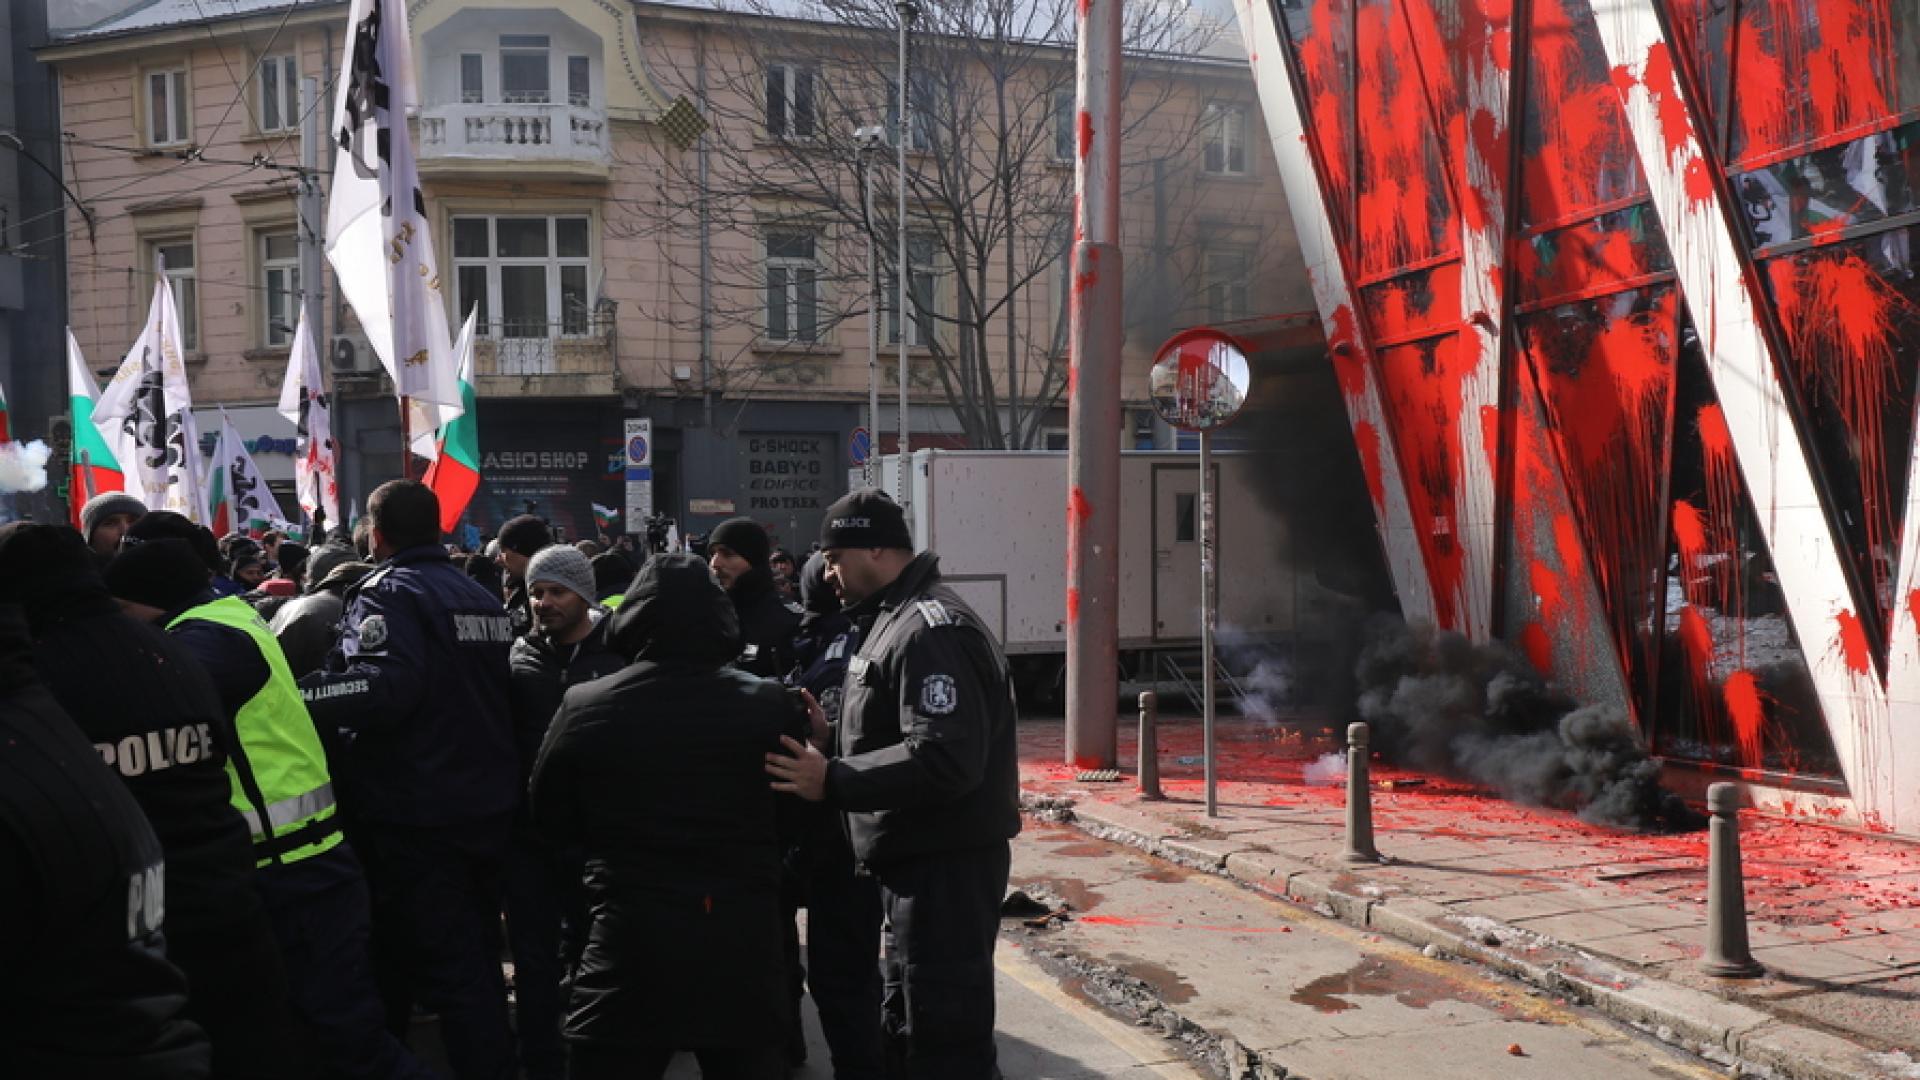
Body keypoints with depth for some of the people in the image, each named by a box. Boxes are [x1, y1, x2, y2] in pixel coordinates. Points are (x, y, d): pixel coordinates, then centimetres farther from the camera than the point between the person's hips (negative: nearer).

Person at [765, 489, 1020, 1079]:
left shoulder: (932, 630, -20)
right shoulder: (898, 618, 14)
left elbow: (945, 759, -30)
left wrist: (832, 781, -27)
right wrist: (834, 737, 6)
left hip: (945, 864, -11)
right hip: (918, 858, 11)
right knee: (907, 1026, 22)